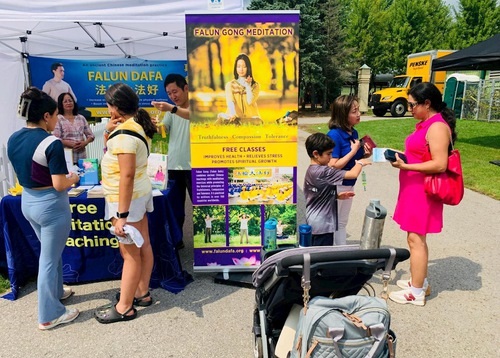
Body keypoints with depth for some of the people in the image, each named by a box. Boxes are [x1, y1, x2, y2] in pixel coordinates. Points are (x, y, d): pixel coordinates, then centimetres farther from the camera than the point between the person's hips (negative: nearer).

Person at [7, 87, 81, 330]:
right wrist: (74, 178, -1)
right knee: (49, 259, 6)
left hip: (27, 201, 8)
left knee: (50, 251, 27)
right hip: (51, 205, -8)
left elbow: (26, 172, 12)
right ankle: (49, 315, 21)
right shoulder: (52, 144, -22)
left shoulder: (13, 140, 2)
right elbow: (59, 185, -22)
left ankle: (56, 291, 45)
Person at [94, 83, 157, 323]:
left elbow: (127, 175, -27)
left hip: (126, 198, -10)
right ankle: (142, 293, 31)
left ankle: (124, 307, 16)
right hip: (139, 193, 10)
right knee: (143, 246, 16)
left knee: (130, 253, 2)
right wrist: (111, 137, 8)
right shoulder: (139, 124, 6)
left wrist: (121, 215, -25)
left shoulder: (125, 133, -24)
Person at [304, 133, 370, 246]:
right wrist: (360, 163, -3)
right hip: (323, 224, -10)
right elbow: (353, 174, -23)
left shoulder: (311, 170, 6)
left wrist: (337, 196, 9)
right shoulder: (323, 172, -23)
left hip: (312, 221, 10)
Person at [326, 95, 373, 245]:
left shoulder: (354, 133, 1)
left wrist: (365, 154, -4)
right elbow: (333, 166, -26)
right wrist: (353, 151, -22)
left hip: (349, 184, 8)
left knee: (342, 223, 20)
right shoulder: (334, 135, -22)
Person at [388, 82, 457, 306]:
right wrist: (402, 156, 7)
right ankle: (420, 281, 30)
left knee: (415, 238, -3)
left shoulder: (437, 127, -17)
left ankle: (416, 292, 8)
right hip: (414, 189, 10)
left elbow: (440, 164, -24)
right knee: (416, 237, 16)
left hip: (423, 191, -10)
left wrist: (405, 166, -25)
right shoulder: (426, 124, 14)